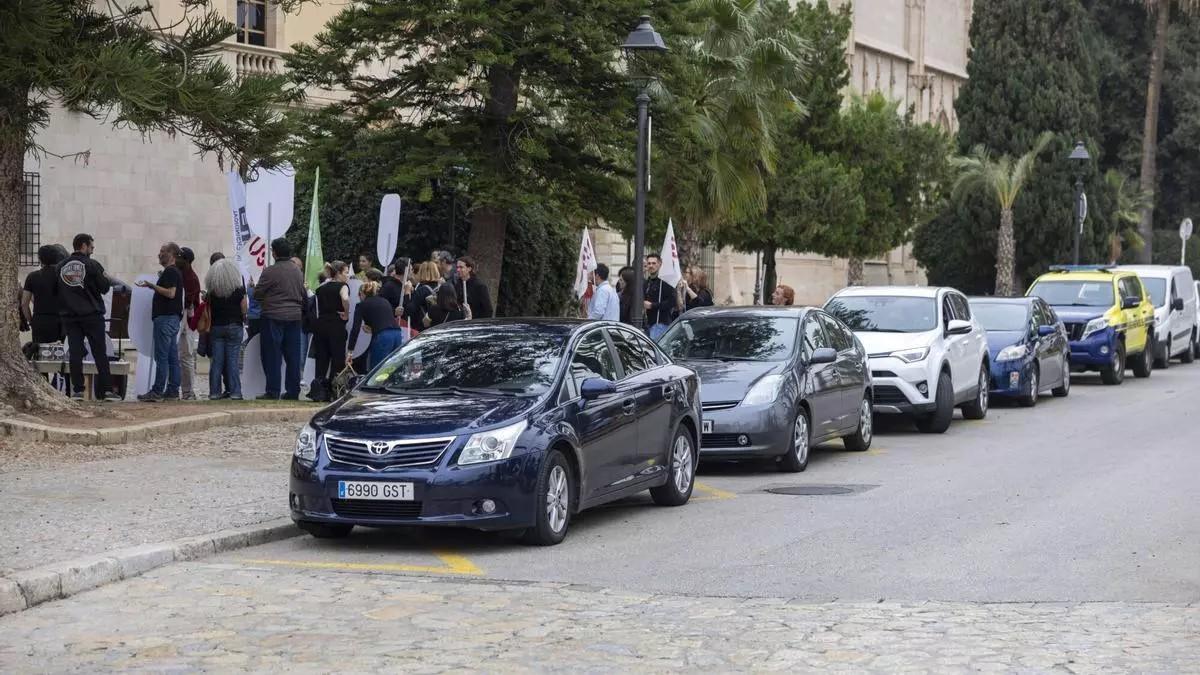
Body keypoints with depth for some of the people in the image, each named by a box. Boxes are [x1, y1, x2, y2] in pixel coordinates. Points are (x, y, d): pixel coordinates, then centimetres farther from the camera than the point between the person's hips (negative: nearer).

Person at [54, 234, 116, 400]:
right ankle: (107, 390, -1)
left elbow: (55, 291, 7)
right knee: (100, 353, 1)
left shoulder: (60, 266, 5)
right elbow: (104, 288, -7)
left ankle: (77, 390, 0)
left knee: (75, 353, 4)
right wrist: (108, 280, 13)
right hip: (92, 315, -3)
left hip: (69, 316, 3)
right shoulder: (92, 265, -7)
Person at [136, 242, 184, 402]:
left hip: (165, 317, -11)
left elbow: (170, 293, -22)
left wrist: (151, 285, -17)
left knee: (162, 357, -10)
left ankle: (157, 391, -11)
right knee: (172, 357, 8)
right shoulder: (176, 272, 19)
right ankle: (172, 391, 9)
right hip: (173, 317, 11)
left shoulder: (170, 272, -13)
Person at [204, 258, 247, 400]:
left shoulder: (211, 292, -2)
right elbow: (244, 311, -7)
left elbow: (209, 311, 1)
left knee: (216, 361, 4)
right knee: (233, 361, 0)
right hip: (234, 327, -2)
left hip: (216, 328, 2)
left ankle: (214, 391, 3)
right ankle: (234, 391, -2)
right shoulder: (239, 290, -7)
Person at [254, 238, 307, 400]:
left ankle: (273, 391, -1)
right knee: (293, 356, 8)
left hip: (274, 316, -5)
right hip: (295, 316, 5)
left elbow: (257, 293, -7)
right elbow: (304, 295, 14)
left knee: (272, 356, 0)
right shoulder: (298, 271, 7)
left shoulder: (270, 272, -13)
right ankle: (293, 391, 11)